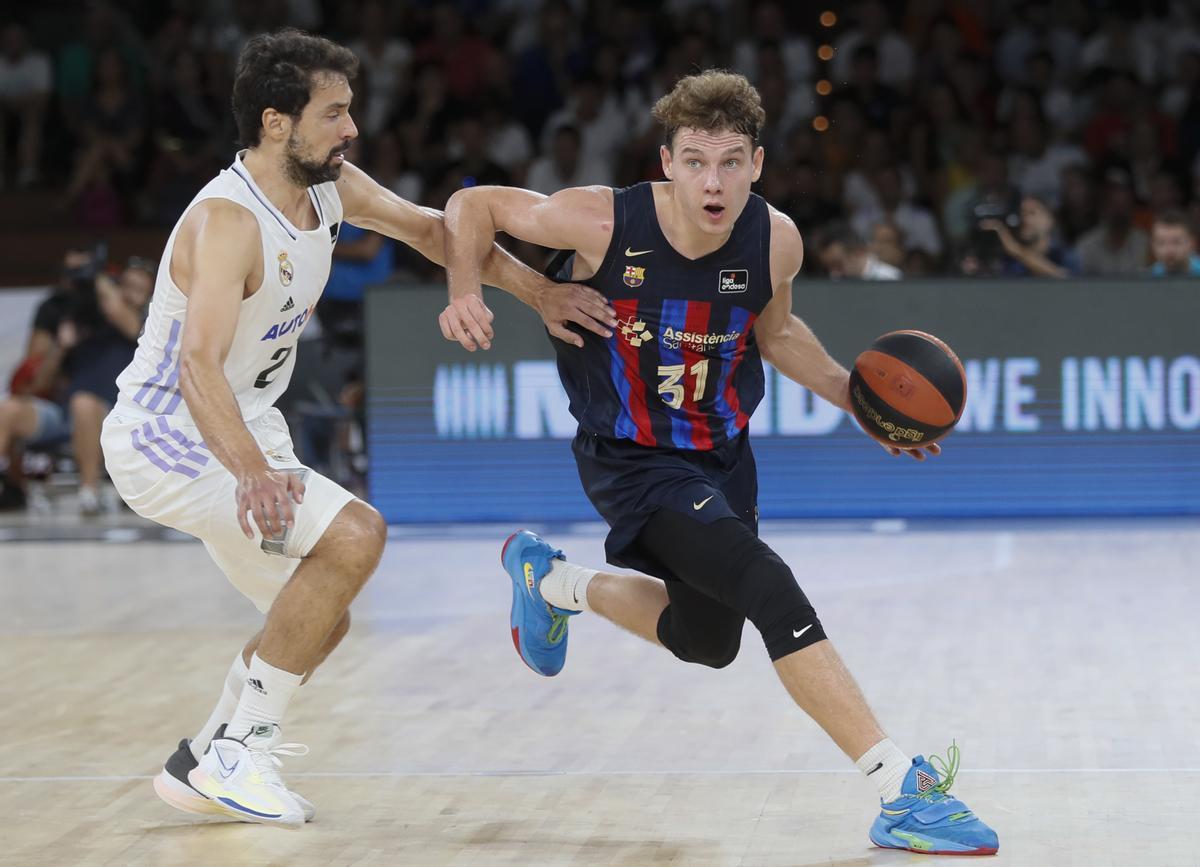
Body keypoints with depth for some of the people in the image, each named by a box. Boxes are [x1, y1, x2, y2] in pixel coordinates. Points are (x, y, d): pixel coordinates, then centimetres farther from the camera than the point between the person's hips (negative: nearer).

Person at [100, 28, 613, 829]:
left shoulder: (332, 189, -2)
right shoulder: (229, 220, -29)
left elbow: (429, 228, 14)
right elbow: (198, 365, -41)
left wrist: (536, 291, 5)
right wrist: (252, 469, -56)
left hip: (244, 434, 10)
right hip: (167, 440, -10)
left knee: (318, 621, 15)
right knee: (355, 535, -25)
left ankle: (203, 766, 27)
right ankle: (237, 751, -17)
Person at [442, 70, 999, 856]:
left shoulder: (775, 241, -13)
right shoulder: (605, 223, -24)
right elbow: (474, 205, -9)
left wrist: (853, 395, -2)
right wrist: (466, 296, -23)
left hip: (723, 454, 6)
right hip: (635, 463, -6)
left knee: (706, 641, 23)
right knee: (773, 592, -26)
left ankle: (552, 579, 47)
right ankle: (903, 793, -27)